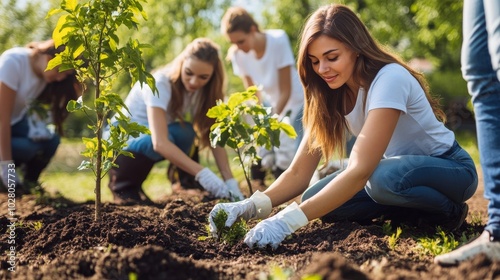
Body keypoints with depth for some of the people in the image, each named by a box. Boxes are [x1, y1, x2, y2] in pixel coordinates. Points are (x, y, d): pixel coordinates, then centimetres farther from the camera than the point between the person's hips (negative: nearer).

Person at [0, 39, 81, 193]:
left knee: (50, 139, -17)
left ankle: (29, 182, 4)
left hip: (14, 123, 7)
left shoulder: (46, 73, -7)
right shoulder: (13, 62, -29)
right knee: (27, 148, -28)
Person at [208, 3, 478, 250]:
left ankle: (448, 211, -8)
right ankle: (416, 209, -2)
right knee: (317, 200, -16)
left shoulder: (390, 79, -29)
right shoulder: (330, 94, -7)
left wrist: (289, 220, -47)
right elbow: (298, 173, -13)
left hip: (450, 167, -6)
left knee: (384, 178, -38)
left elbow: (360, 171, -39)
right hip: (397, 167, 6)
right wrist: (251, 206, -33)